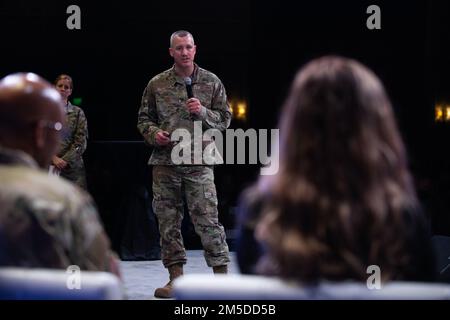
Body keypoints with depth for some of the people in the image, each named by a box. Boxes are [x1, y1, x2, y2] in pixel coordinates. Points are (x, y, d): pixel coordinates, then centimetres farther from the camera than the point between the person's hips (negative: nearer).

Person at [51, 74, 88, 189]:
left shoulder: (77, 112, 9)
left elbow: (81, 142, 2)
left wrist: (65, 160, -9)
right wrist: (54, 158, -12)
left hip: (72, 166, 0)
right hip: (48, 165, 0)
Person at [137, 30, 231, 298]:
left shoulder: (211, 82, 6)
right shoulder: (157, 84, 8)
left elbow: (225, 118, 8)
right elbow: (144, 118, 15)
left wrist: (203, 112, -10)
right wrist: (154, 133, -5)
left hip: (198, 162, -2)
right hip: (165, 161, 2)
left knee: (208, 220, -8)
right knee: (168, 221, 5)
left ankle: (221, 274, 0)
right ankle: (176, 277, 14)